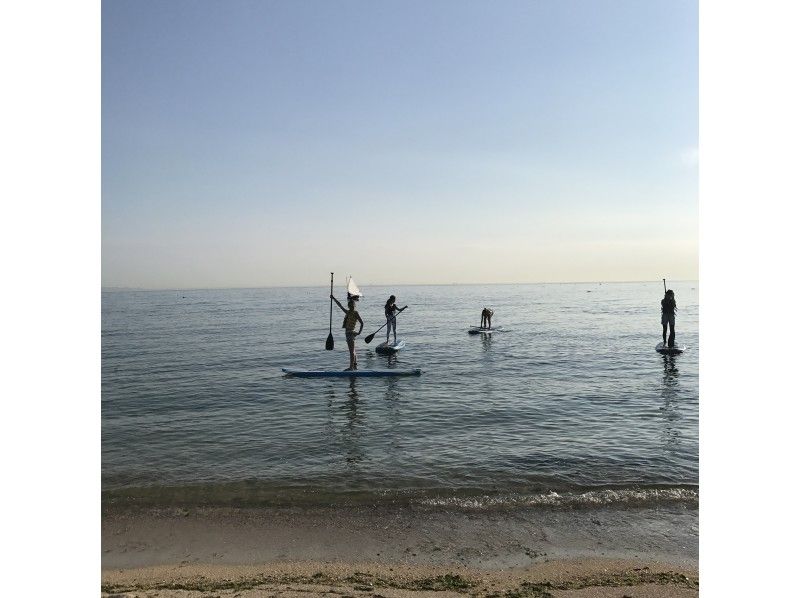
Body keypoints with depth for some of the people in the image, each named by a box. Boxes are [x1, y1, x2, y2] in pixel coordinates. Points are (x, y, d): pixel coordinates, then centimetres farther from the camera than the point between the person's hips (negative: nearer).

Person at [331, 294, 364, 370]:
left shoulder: (355, 313, -9)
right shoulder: (348, 312, 13)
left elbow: (362, 323, -12)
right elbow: (340, 306, 22)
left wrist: (359, 332, -16)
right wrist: (334, 298, 23)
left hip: (351, 332, -8)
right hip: (347, 332, 8)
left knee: (352, 350, -6)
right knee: (352, 350, 15)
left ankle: (351, 367, -4)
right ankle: (355, 365, 23)